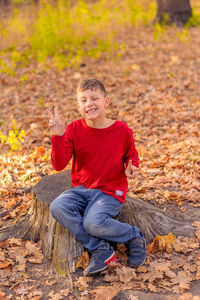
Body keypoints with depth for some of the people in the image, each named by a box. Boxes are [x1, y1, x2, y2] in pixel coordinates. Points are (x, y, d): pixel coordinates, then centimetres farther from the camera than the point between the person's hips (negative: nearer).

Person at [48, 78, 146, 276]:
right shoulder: (74, 130, -4)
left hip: (111, 191, -3)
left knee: (94, 223, -31)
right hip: (82, 189, 4)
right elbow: (59, 165, -11)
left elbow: (131, 155, 15)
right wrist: (58, 136, -23)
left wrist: (132, 168, -9)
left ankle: (134, 237, 0)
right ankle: (100, 249, -16)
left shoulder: (122, 130, -6)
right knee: (57, 207, -25)